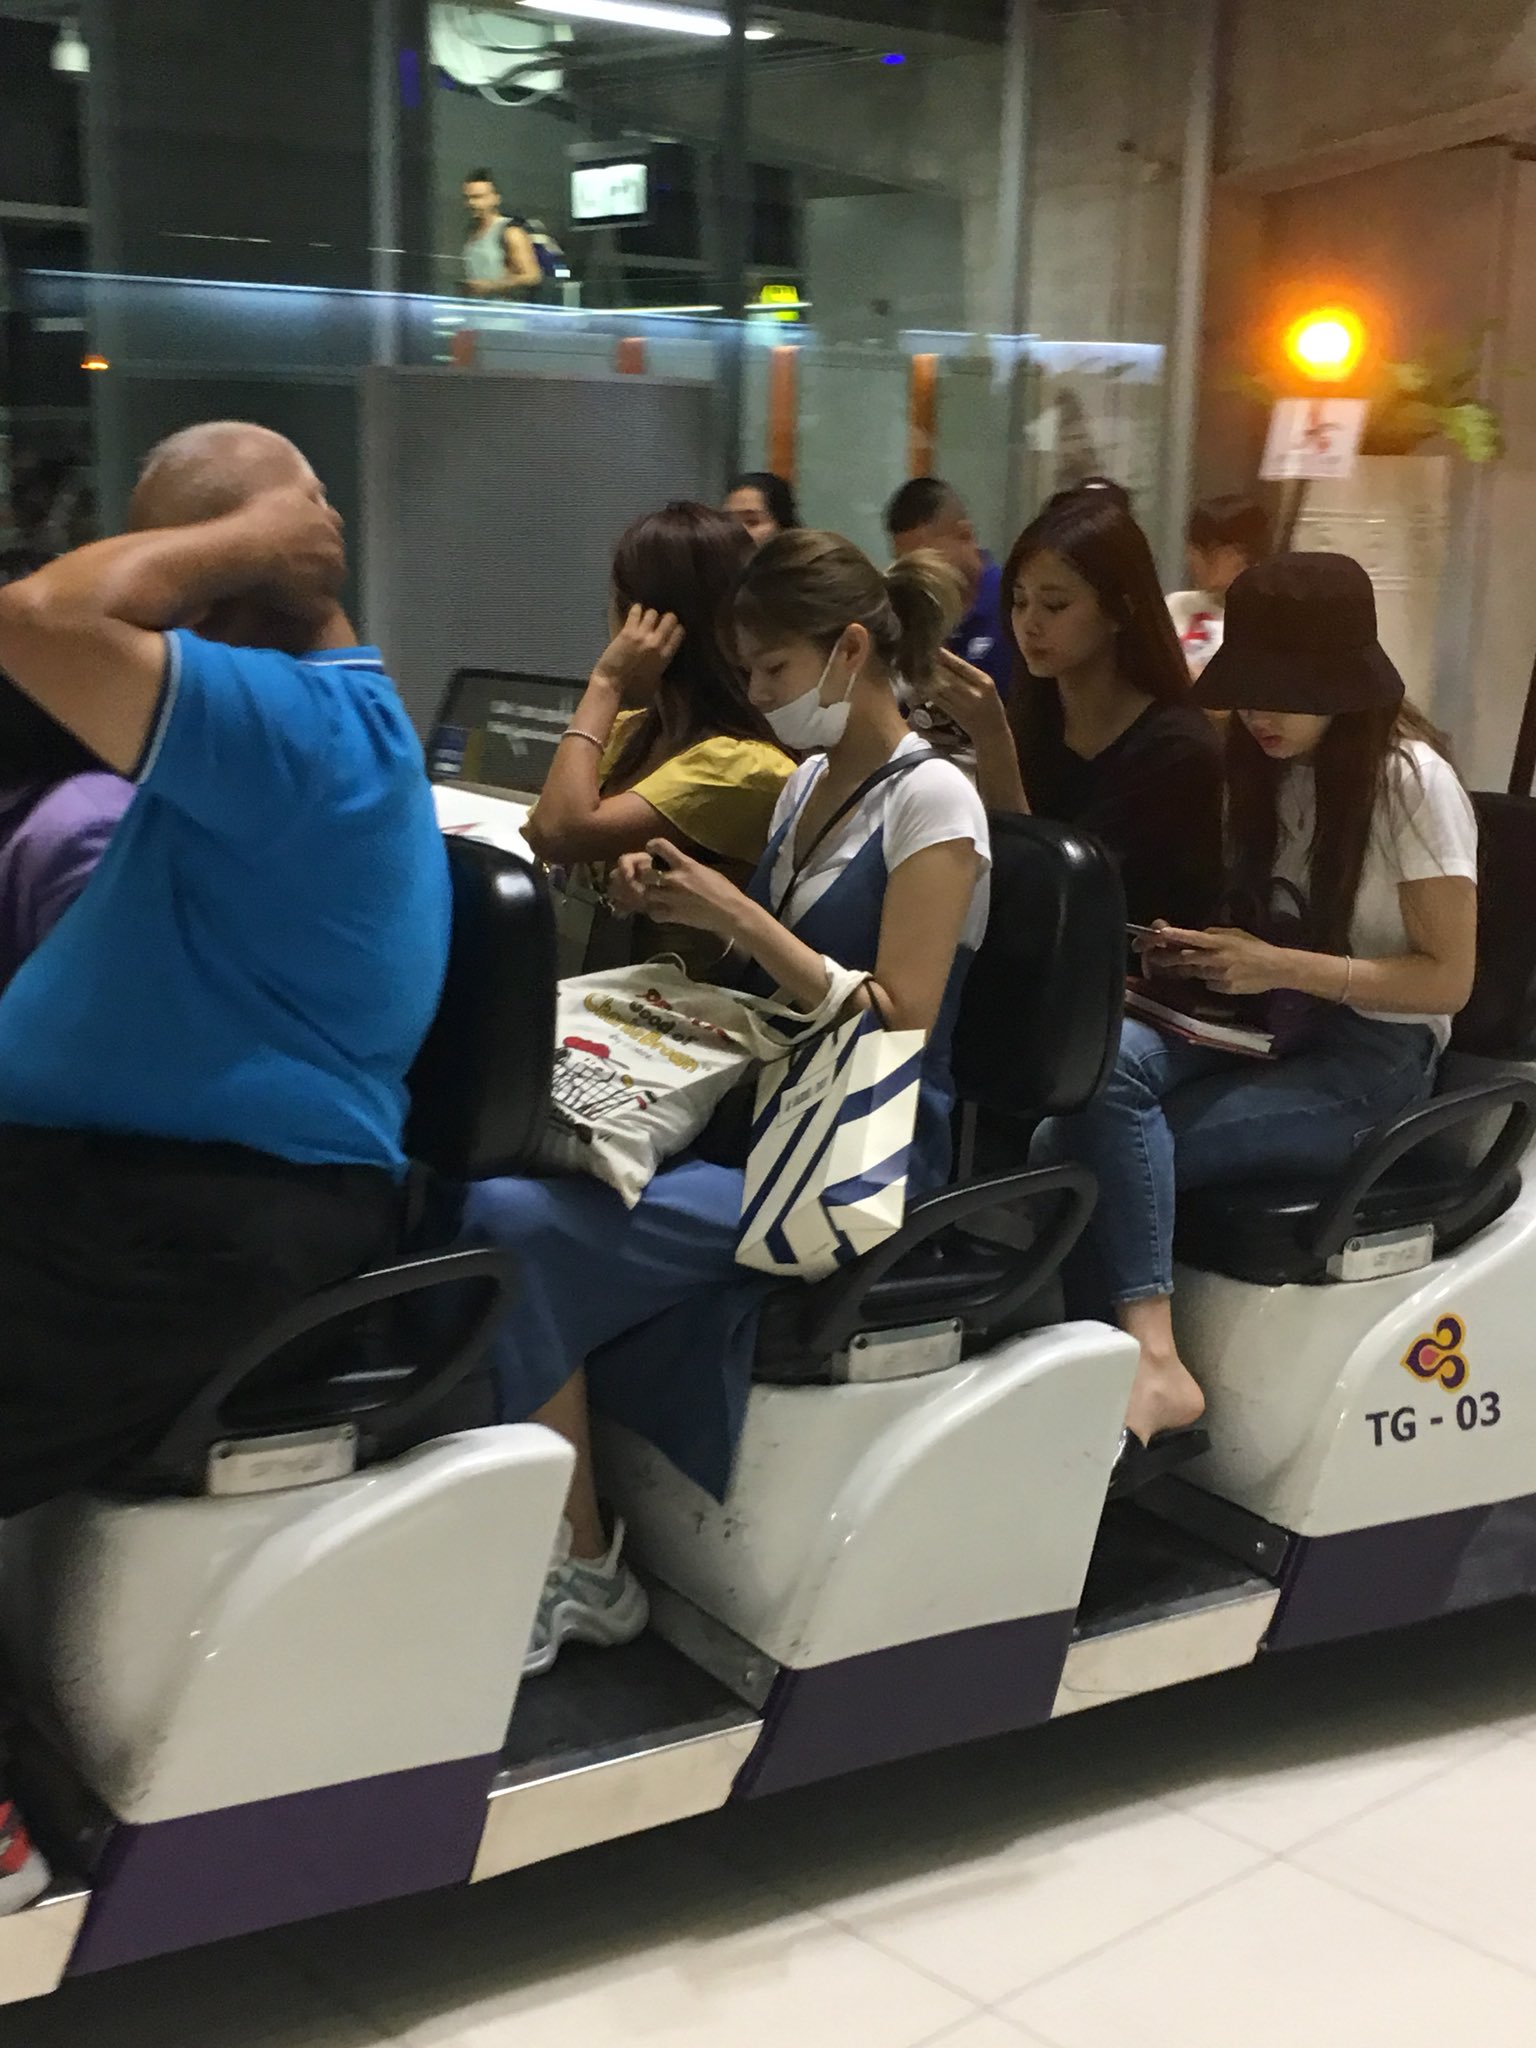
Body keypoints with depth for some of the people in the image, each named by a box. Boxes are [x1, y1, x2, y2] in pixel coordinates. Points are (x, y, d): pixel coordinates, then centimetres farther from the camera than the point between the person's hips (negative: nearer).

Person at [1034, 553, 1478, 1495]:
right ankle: (1148, 1358, -36)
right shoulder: (1267, 767, 11)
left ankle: (1153, 1369, -23)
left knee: (1106, 1144, -27)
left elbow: (1448, 979, -13)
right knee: (1108, 1061, -29)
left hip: (1374, 1062, -6)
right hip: (1272, 1029, 7)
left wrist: (1279, 967, -21)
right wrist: (1201, 953, -1)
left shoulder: (1413, 780, -11)